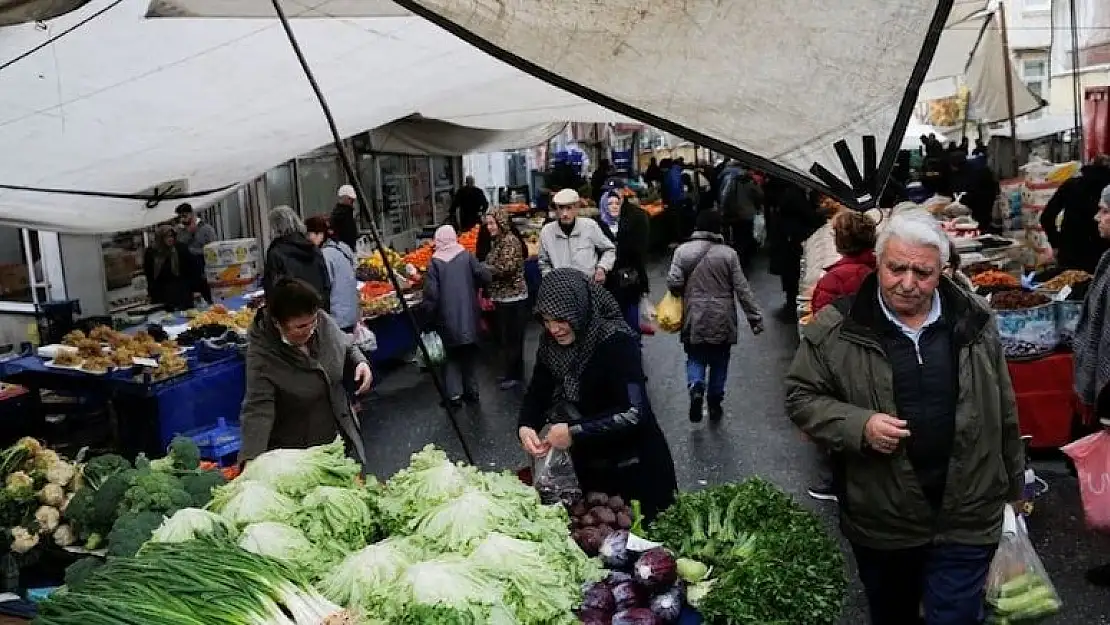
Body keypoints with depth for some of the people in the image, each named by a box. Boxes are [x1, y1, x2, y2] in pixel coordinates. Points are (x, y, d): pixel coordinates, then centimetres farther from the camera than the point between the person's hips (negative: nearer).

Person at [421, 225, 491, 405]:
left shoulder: (435, 262, -9)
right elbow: (485, 277, -9)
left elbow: (431, 294, -13)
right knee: (469, 355, 17)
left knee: (452, 356, 11)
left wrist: (429, 316, -2)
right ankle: (471, 391, 24)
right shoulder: (466, 256, -3)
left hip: (447, 319, -2)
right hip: (469, 317, 2)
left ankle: (454, 394, 2)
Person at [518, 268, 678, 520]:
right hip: (590, 466, 6)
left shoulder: (616, 342, -25)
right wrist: (525, 427, -19)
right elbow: (537, 393, 1)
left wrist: (574, 431, -31)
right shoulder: (552, 344, -5)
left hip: (633, 466, -6)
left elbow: (634, 412, -31)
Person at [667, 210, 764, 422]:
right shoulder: (728, 253, -7)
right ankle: (715, 403, 23)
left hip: (694, 318, 0)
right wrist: (755, 317, 0)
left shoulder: (682, 251, -6)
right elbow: (742, 289, -6)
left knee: (695, 358, 14)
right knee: (719, 361, 15)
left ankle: (696, 388, -13)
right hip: (722, 319, 0)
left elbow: (673, 283, -11)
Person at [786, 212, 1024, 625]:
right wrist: (858, 425, -21)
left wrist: (1014, 483, 14)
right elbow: (801, 396, -5)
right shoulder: (836, 327, -11)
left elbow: (1003, 410, 8)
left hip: (966, 518, 1)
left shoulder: (974, 322, -2)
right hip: (880, 520, 0)